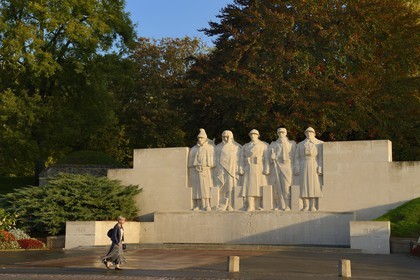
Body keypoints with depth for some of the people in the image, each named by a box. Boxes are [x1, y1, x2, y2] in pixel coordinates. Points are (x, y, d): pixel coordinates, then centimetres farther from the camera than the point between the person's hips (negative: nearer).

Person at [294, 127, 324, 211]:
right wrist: (297, 169, -2)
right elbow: (297, 157, 10)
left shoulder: (319, 143, 5)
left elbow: (321, 157, -2)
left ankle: (313, 206, -6)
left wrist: (320, 168, -12)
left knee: (314, 186, -7)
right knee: (304, 186, -3)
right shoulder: (301, 144, 13)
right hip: (304, 168, 2)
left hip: (315, 167, -2)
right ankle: (305, 206, -1)